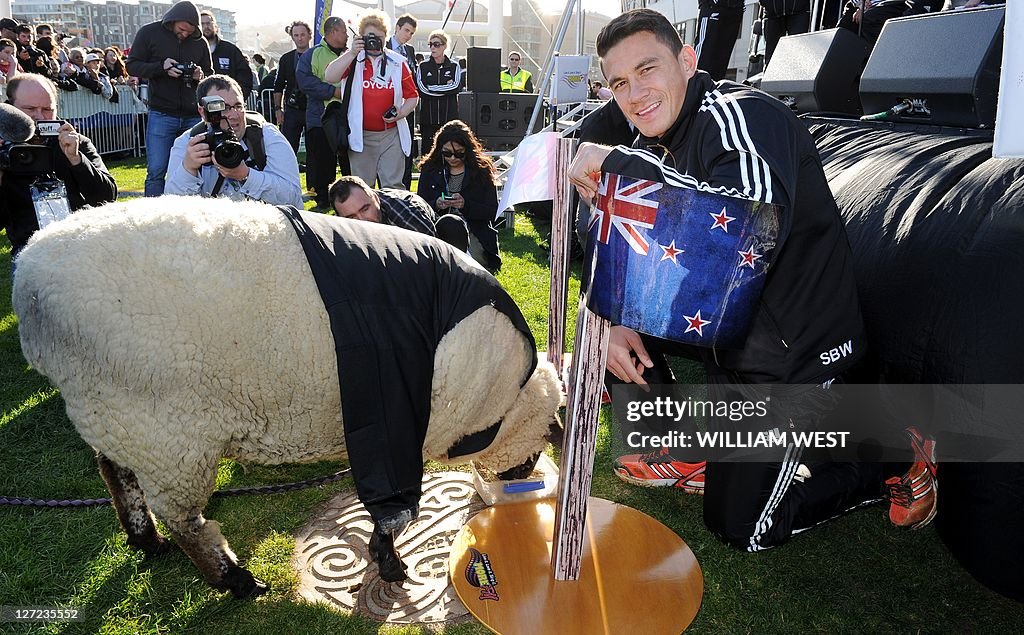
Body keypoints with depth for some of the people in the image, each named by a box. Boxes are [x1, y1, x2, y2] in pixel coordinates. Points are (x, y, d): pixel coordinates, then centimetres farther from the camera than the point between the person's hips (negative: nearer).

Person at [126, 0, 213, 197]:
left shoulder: (200, 42, 9)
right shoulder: (149, 33, 3)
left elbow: (211, 74, 16)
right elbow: (132, 66, 2)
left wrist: (201, 76, -8)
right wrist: (161, 67, -15)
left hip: (193, 116, 2)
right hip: (161, 114, -2)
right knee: (156, 171, -4)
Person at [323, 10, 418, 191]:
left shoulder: (398, 62, 7)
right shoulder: (351, 59, 5)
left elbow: (412, 96, 11)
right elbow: (329, 77, -13)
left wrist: (401, 113, -9)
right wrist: (352, 52, -18)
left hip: (391, 135, 0)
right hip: (361, 135, 0)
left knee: (393, 187, -2)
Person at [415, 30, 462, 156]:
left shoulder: (454, 67, 8)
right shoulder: (423, 67, 7)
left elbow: (457, 87, -9)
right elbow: (421, 90, -7)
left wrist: (431, 88, -8)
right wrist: (447, 88, -6)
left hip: (449, 117, 0)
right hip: (428, 118, 0)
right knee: (427, 152, -1)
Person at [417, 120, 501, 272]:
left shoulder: (482, 170, 2)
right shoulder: (429, 169, 9)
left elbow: (492, 212, -2)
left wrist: (465, 205, -20)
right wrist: (436, 204, -16)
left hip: (473, 232, -1)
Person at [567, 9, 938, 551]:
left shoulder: (740, 114, -23)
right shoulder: (653, 147, 3)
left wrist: (618, 164, -38)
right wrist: (616, 321, -12)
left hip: (794, 350, -8)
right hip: (727, 326, 8)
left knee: (739, 527, -1)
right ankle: (675, 456, 15)